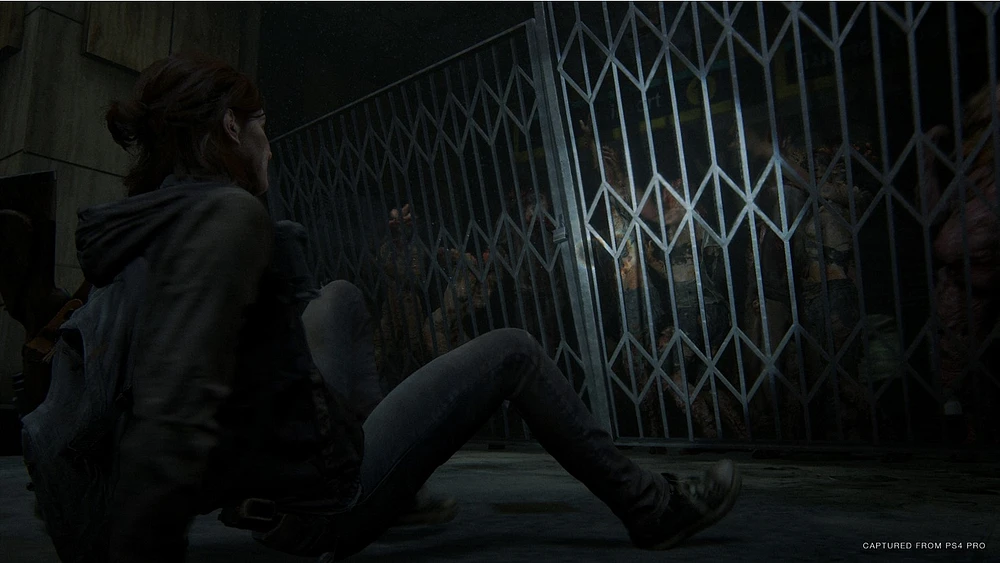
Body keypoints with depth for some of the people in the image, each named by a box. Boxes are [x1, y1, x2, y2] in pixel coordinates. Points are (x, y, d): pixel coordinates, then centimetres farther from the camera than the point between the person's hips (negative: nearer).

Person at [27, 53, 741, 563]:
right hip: (320, 503, -9)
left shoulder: (130, 225, 3)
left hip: (256, 491, 9)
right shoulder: (227, 215, -24)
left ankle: (405, 495, 35)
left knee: (341, 295, 27)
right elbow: (173, 419, -33)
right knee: (513, 351, 1)